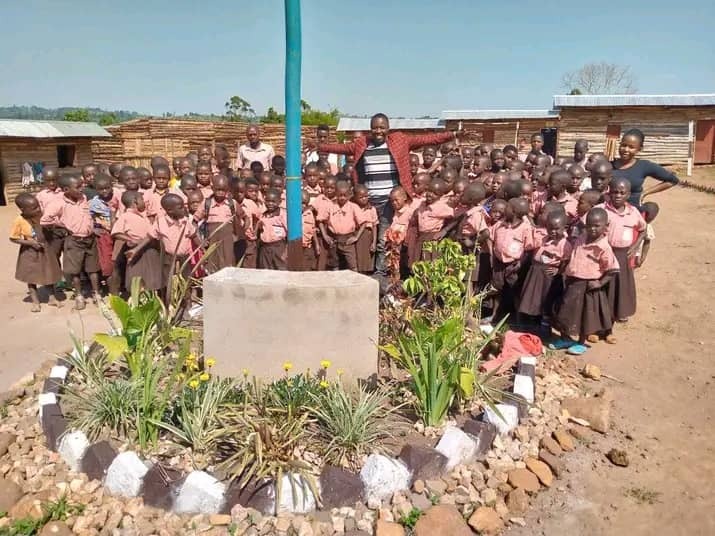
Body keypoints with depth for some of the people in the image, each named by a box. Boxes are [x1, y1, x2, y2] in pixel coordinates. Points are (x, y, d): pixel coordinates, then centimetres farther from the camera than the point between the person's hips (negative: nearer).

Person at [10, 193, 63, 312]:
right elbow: (13, 239, -13)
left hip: (44, 249, 4)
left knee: (49, 275, 13)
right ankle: (35, 302, 19)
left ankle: (52, 298, 26)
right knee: (31, 278, 8)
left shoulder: (40, 215, -11)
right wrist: (30, 242, -22)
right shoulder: (19, 221, -21)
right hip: (30, 253, -4)